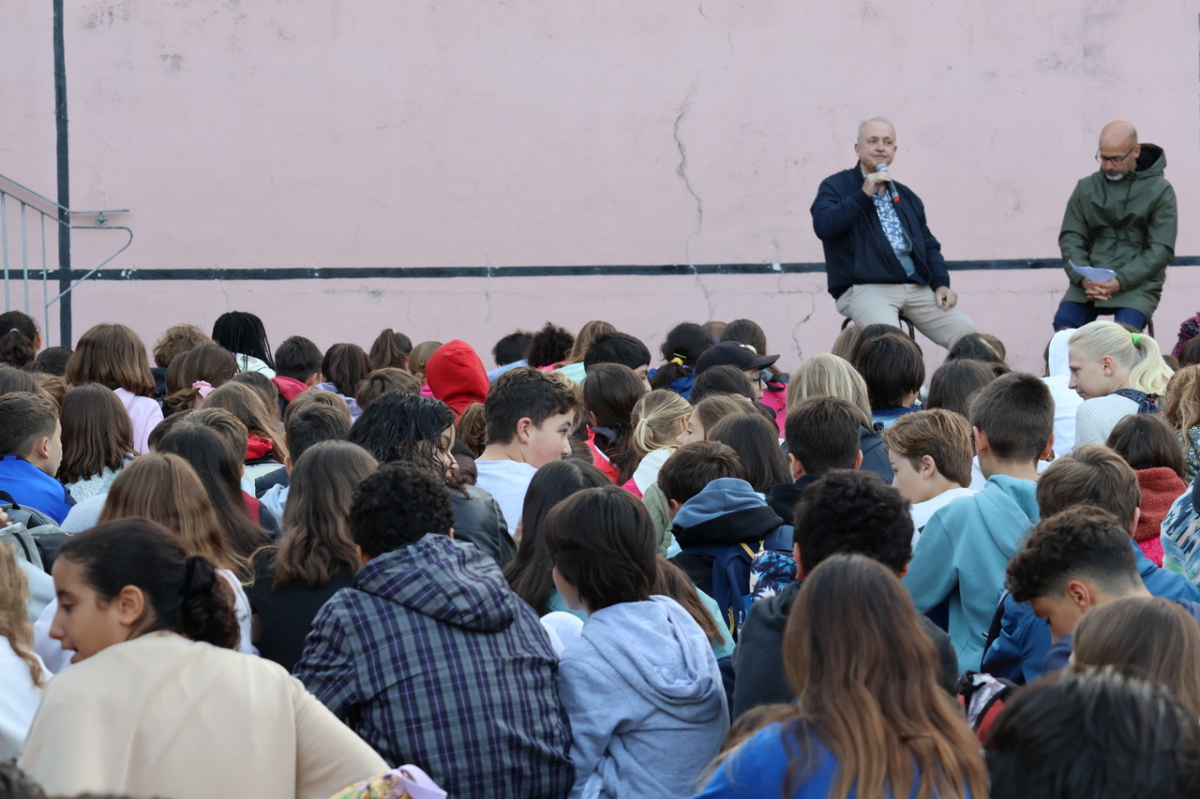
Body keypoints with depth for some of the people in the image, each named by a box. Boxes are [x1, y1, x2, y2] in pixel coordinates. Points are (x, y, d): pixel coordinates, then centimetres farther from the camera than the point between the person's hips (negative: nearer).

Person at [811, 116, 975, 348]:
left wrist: (941, 283, 6)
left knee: (966, 333, -16)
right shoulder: (836, 187, 9)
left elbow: (929, 244, 24)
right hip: (864, 288, -5)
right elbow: (823, 226, -10)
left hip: (916, 287, 5)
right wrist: (863, 194, -11)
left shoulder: (906, 196, 25)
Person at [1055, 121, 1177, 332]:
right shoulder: (1086, 188, 11)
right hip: (1089, 282, 3)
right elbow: (1070, 238, 7)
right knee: (1064, 321, -25)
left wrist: (1121, 281, -17)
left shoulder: (1159, 191, 2)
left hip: (1137, 284, -3)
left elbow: (1161, 249, -4)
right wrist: (1083, 278, -13)